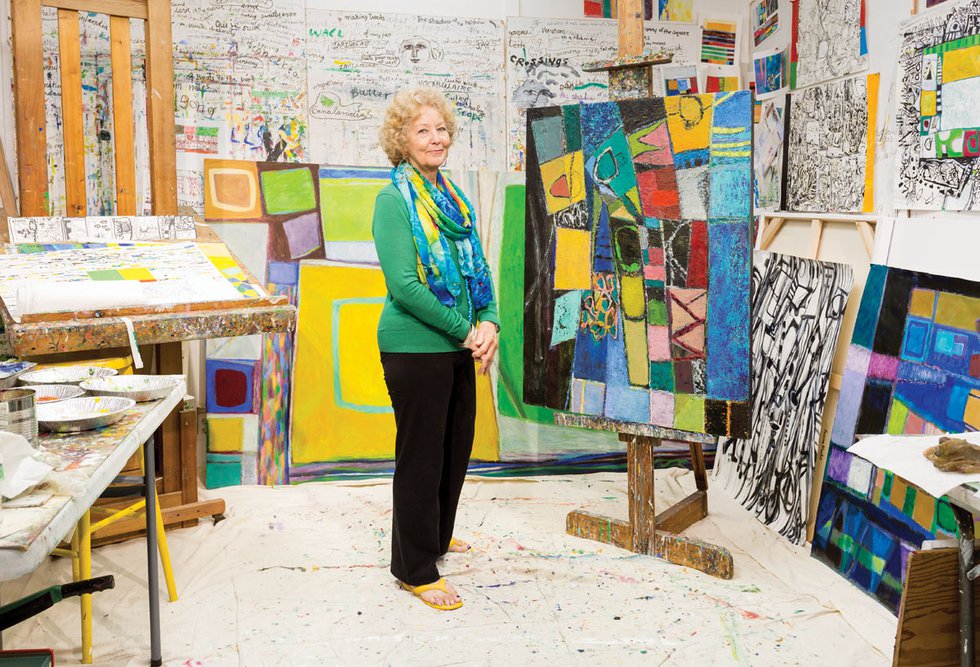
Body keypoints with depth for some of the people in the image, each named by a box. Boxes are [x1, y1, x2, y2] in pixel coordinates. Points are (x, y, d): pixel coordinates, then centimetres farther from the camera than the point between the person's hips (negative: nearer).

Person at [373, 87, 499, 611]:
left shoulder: (452, 196, 11)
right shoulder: (394, 200, -11)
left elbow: (478, 267, 12)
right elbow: (403, 284, -19)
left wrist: (488, 323, -6)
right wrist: (466, 332, -16)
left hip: (458, 347, 8)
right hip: (415, 346, -8)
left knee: (457, 445, 19)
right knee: (420, 455, 2)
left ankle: (436, 536, 41)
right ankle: (415, 569, 16)